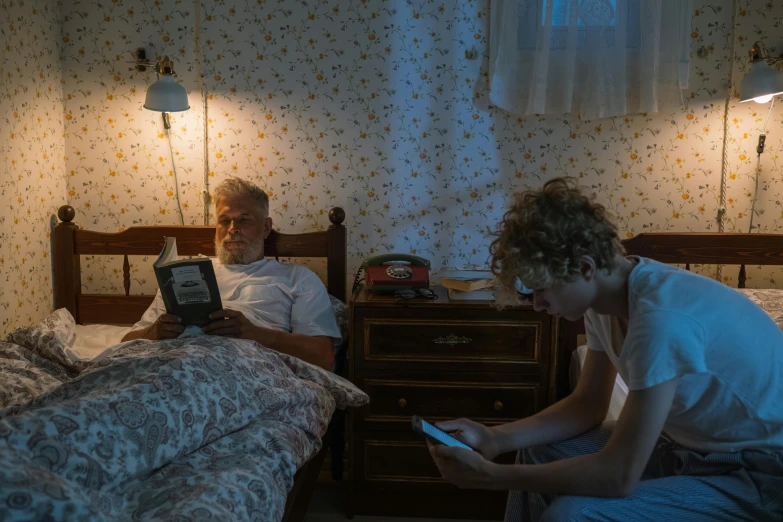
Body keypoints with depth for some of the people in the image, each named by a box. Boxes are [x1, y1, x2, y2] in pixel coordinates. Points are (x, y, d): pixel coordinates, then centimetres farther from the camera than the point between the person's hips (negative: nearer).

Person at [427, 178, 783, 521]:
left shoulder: (661, 315, -32)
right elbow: (588, 405, 6)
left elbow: (617, 477, -29)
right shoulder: (603, 298, -5)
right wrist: (495, 439, -6)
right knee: (540, 450, 6)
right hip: (692, 442, 9)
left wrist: (489, 476, -23)